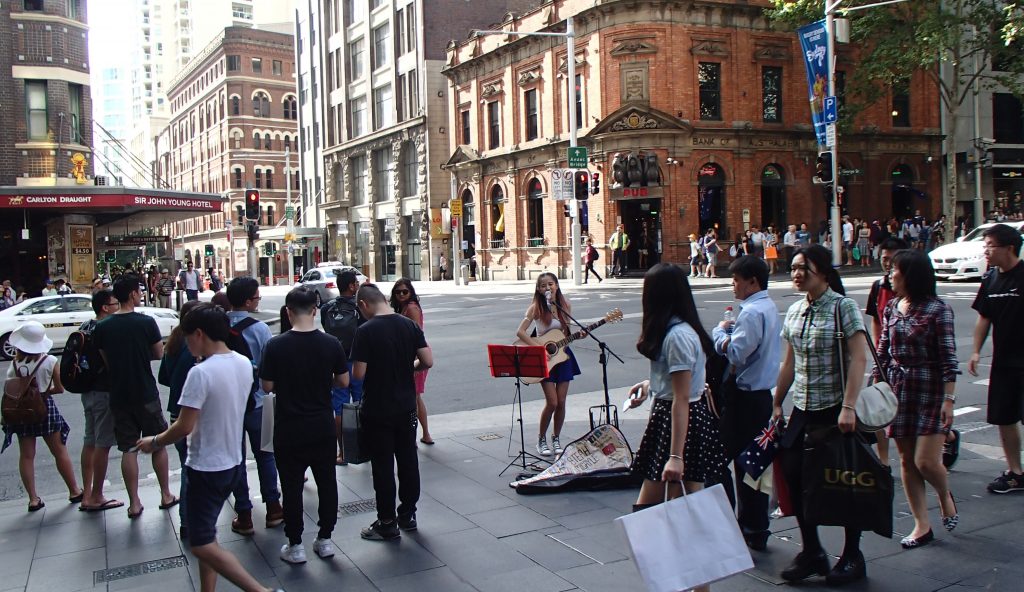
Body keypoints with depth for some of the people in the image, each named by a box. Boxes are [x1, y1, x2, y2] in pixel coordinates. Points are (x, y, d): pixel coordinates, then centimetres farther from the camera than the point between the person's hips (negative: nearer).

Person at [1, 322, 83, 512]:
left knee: (26, 456, 10)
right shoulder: (50, 362, -12)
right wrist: (43, 391, 6)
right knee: (60, 452, 9)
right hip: (45, 407, -2)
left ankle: (33, 499, 12)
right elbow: (60, 388, -7)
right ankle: (74, 492, 18)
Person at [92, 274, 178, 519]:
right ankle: (166, 496, 22)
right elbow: (159, 354, -3)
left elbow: (106, 360, 4)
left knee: (128, 449, 9)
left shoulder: (102, 327, -3)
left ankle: (134, 503, 12)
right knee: (158, 445, 12)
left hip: (119, 395, 3)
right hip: (146, 394, -3)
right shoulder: (146, 322, -13)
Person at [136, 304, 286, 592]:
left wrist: (154, 442, -4)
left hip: (207, 468, -8)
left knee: (202, 545, -1)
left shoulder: (201, 372, -24)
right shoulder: (244, 364, 0)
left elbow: (184, 428, -21)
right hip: (233, 463, 8)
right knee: (205, 536, 20)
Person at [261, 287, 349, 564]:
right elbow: (343, 381, 0)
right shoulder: (331, 344, -8)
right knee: (327, 483, 15)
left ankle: (295, 545, 17)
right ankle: (325, 540, 23)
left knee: (292, 486, 9)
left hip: (288, 429, -1)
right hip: (323, 427, 2)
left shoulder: (276, 346, -13)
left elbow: (267, 386, -6)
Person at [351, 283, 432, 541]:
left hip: (377, 411, -5)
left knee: (382, 466, 5)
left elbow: (358, 374, -18)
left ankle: (388, 524, 14)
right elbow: (428, 361, -3)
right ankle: (408, 515, 26)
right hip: (406, 407, 5)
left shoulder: (365, 331, -16)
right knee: (408, 461, 14)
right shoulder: (409, 326, -2)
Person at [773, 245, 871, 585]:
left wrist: (848, 407, -23)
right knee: (793, 475, 3)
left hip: (835, 408, -6)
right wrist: (777, 404, 13)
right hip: (803, 409, 6)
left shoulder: (843, 307, -10)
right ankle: (812, 552, 20)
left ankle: (852, 557, 22)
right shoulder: (794, 312, 9)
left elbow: (859, 358, -16)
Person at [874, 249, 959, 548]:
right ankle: (922, 525, 19)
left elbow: (948, 358, -10)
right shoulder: (891, 307, 7)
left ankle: (945, 495, 28)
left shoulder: (937, 309, -8)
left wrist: (948, 399, -13)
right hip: (898, 391, 5)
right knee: (906, 461, 7)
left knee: (926, 461, -7)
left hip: (930, 391, -5)